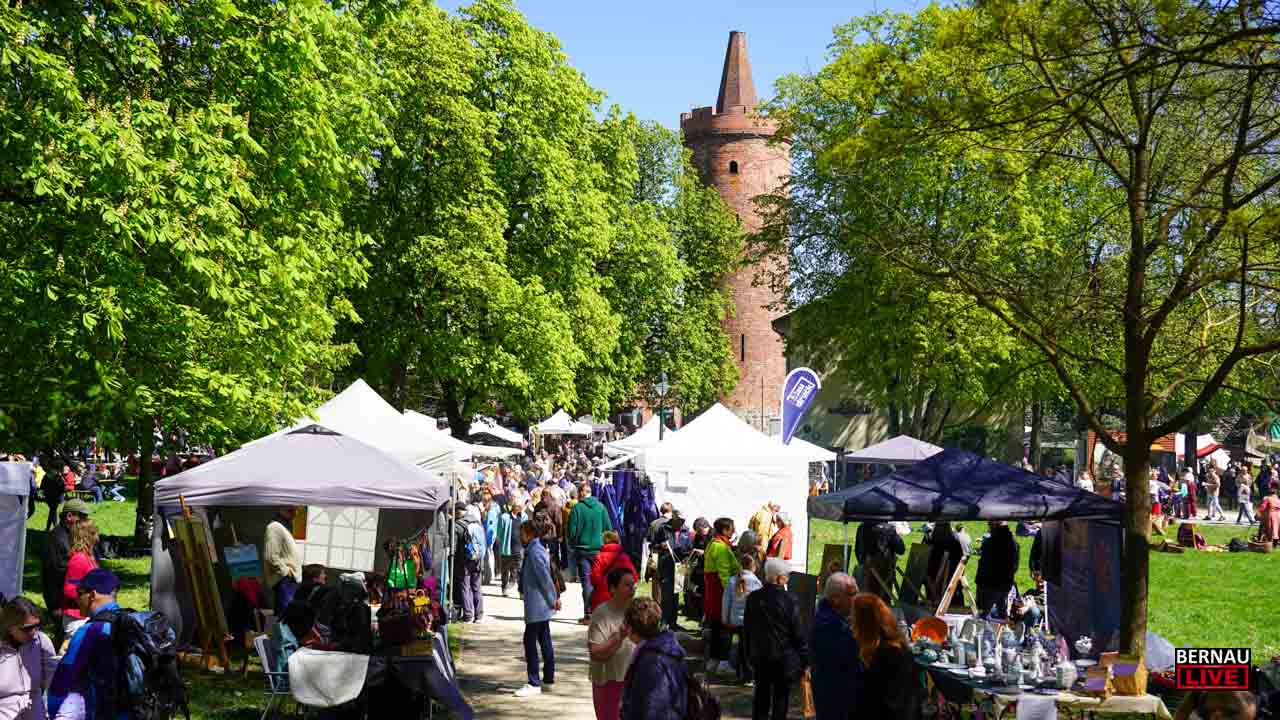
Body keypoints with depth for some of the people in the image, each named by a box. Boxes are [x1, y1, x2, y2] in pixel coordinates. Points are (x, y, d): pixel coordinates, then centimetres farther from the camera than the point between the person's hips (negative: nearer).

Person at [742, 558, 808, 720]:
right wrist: (805, 659, -3)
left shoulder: (753, 598, -2)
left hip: (759, 656, 4)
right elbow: (797, 633, -12)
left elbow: (747, 629, 6)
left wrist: (749, 653, 17)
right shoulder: (789, 600, -16)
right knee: (780, 696, 6)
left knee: (761, 695, 16)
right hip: (783, 658, -4)